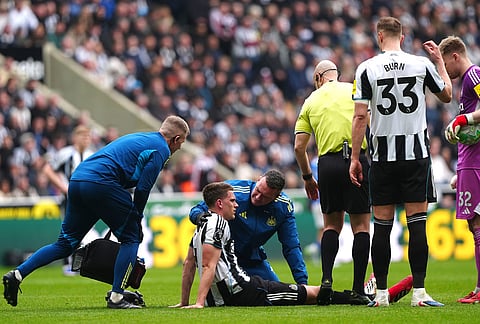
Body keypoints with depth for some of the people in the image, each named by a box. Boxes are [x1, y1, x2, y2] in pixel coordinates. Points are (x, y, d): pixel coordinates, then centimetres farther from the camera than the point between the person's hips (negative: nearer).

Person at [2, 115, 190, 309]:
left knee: (66, 243, 14)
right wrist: (137, 219, 9)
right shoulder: (161, 149, 4)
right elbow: (143, 188, -3)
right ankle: (116, 297, -2)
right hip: (101, 183, -8)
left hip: (76, 181, 8)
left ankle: (17, 274, 3)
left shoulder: (135, 138, 31)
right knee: (131, 237, 4)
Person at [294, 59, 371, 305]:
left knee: (332, 224, 16)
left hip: (327, 163, 2)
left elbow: (299, 146, 10)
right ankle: (358, 289, -1)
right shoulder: (354, 91, 10)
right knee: (361, 225, 3)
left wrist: (307, 177, 21)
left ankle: (326, 279, 0)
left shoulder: (311, 102, 14)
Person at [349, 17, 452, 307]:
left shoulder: (367, 69, -2)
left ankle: (381, 293, 5)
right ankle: (419, 292, -6)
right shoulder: (422, 64, 0)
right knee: (417, 223, -1)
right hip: (416, 153, 0)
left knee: (382, 225, 4)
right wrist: (440, 62, 30)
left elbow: (360, 117, -5)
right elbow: (447, 95, 16)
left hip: (383, 157, 0)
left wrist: (355, 158, 1)